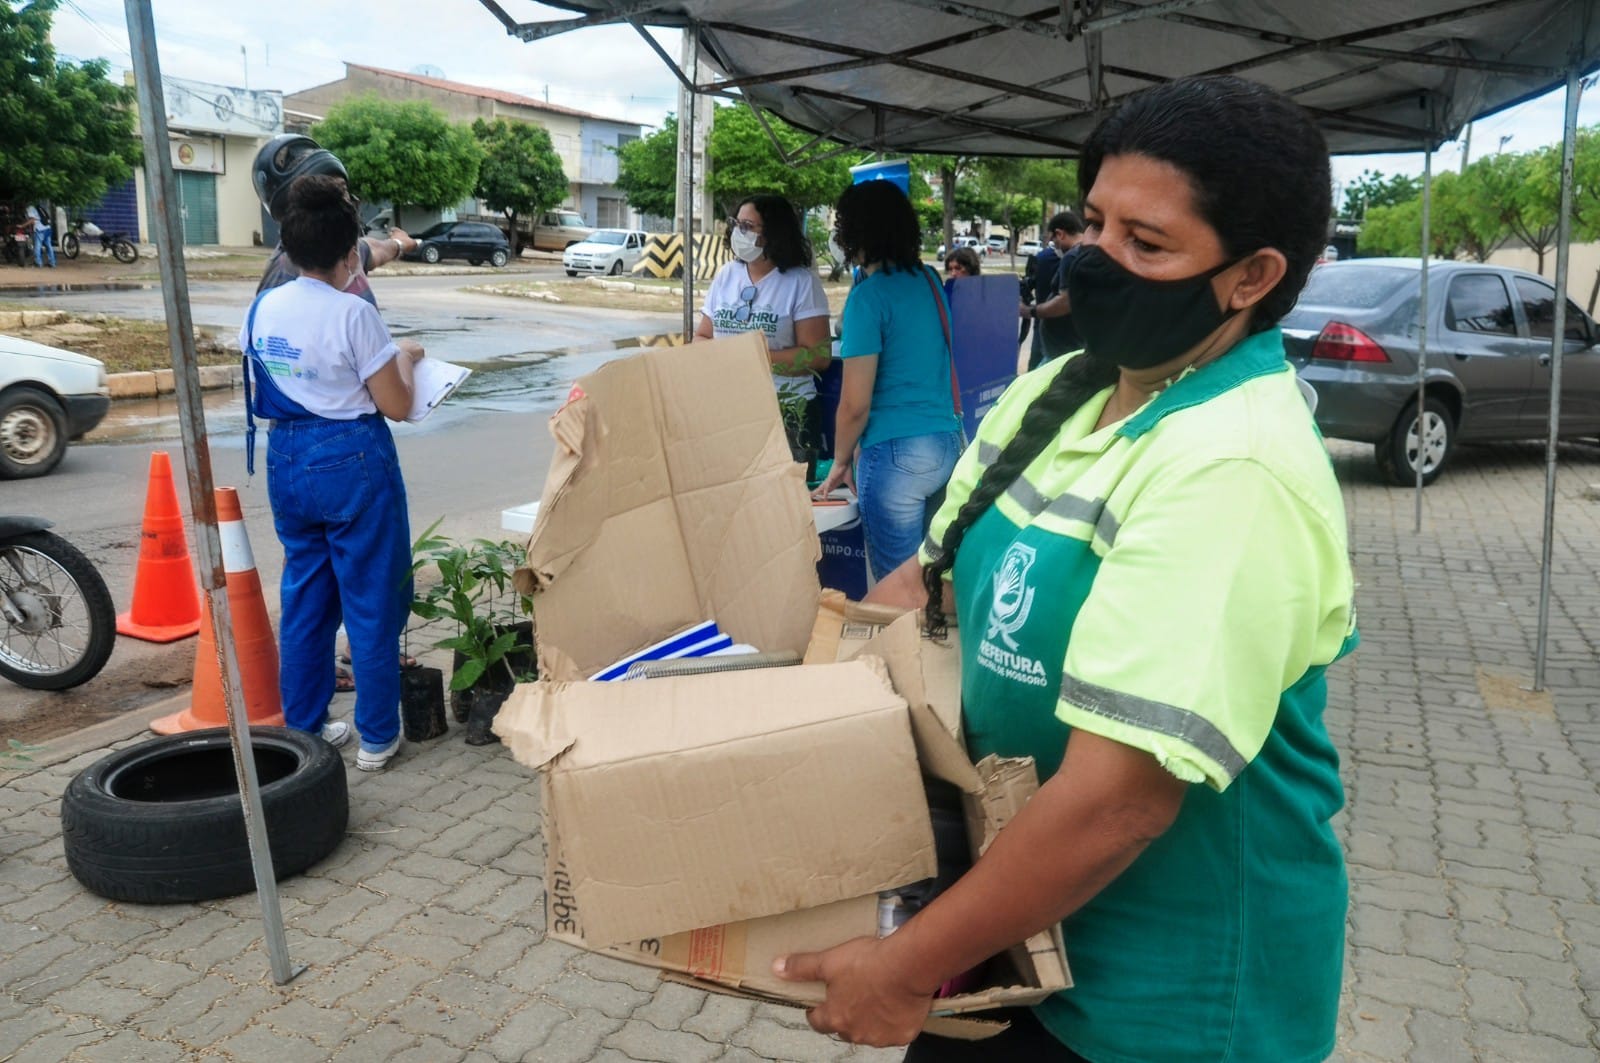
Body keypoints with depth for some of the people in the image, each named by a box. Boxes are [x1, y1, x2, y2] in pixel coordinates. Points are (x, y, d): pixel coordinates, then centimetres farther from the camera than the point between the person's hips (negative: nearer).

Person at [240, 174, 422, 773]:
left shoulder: (264, 308, 3)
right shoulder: (355, 314, -16)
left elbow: (256, 392, 15)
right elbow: (396, 406, -13)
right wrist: (406, 361, 6)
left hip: (286, 458, 6)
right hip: (352, 459, -6)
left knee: (303, 595, 17)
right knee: (370, 600, 5)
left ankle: (302, 726, 27)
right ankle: (376, 736, 14)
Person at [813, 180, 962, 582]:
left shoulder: (868, 297, -12)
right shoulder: (931, 281, 10)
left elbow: (855, 405, -13)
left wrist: (840, 463, 4)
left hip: (896, 454, -7)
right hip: (948, 443, 7)